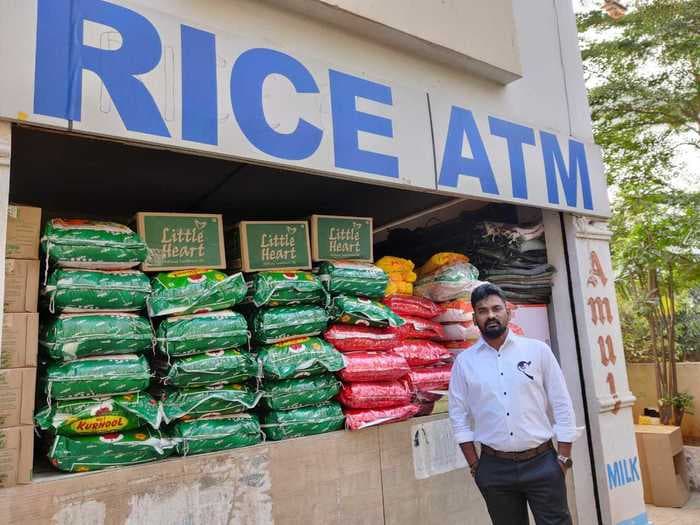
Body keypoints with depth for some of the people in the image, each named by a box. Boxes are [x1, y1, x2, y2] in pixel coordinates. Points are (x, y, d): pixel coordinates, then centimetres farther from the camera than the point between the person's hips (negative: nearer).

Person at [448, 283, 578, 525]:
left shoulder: (537, 350, -2)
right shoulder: (464, 361, -1)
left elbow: (562, 405, 1)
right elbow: (459, 416, 2)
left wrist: (563, 457, -2)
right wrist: (474, 465, 0)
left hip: (542, 462, -1)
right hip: (494, 468, 1)